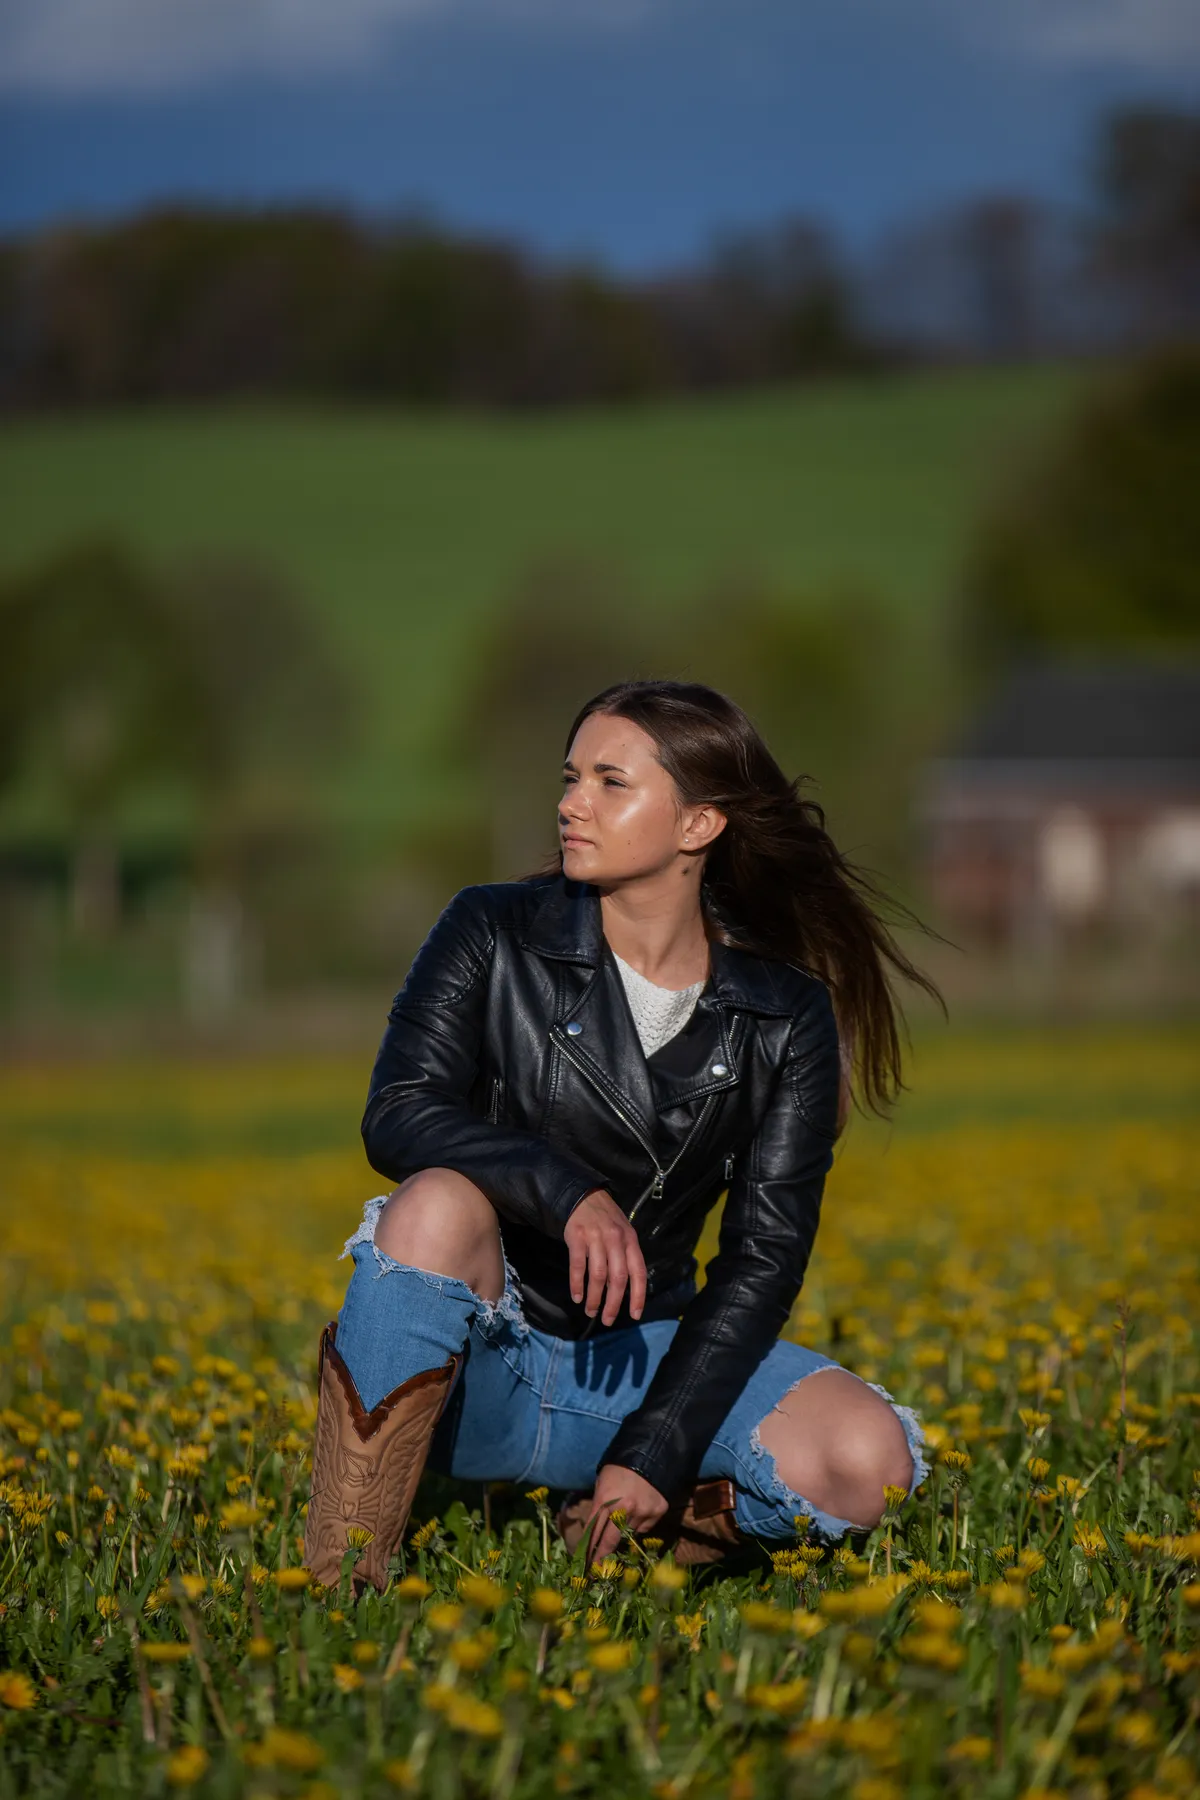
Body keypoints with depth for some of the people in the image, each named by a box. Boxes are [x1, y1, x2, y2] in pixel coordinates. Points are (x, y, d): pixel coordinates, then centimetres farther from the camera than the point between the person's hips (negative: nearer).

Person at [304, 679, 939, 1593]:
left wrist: (653, 1453, -16)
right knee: (440, 1203, -36)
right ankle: (338, 1583, -30)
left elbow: (764, 1257, -5)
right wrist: (569, 1192, -34)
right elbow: (400, 1117, -16)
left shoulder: (788, 1021, -2)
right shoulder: (493, 936, -4)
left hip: (638, 1358, 2)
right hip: (471, 1358, -2)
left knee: (869, 1460, -23)